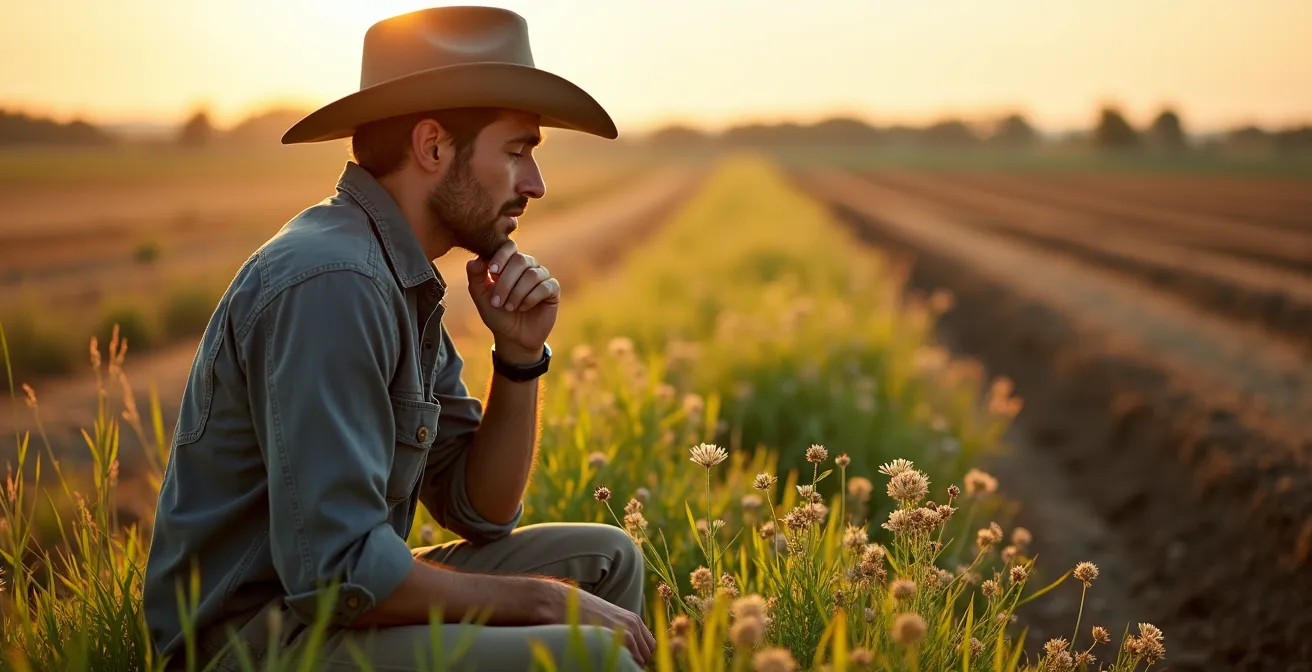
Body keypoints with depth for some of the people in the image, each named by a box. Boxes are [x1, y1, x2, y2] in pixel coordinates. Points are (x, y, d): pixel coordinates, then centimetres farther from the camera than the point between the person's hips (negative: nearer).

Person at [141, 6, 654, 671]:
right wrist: (542, 600, -15)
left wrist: (519, 354, -3)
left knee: (607, 558, 12)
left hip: (330, 601, 10)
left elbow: (480, 511, 11)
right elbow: (336, 572, -27)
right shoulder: (330, 283, -21)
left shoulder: (401, 278, 9)